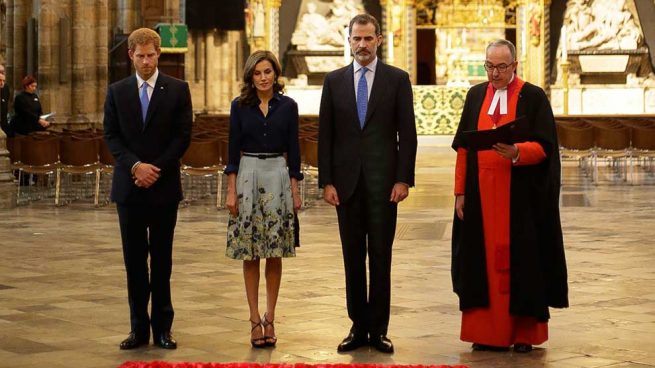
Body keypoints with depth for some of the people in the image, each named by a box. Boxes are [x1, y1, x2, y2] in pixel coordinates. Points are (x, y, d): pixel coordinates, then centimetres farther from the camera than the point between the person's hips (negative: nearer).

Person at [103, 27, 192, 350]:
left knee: (162, 260, 4)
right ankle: (139, 327, 8)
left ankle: (162, 328, 9)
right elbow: (111, 136, 3)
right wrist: (135, 166, -12)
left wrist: (156, 169, -11)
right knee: (134, 260, 4)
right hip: (129, 187, 2)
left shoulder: (178, 90, 1)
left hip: (164, 186, -1)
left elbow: (183, 136, -2)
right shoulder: (117, 91, 7)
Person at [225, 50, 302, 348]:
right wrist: (231, 190, -4)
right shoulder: (240, 106, 2)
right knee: (250, 253, 1)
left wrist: (295, 190, 1)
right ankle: (255, 320, 5)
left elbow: (293, 149, 5)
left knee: (275, 253, 2)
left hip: (278, 176, 0)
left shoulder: (288, 106, 4)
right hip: (247, 175, 0)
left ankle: (269, 318, 10)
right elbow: (233, 148, 2)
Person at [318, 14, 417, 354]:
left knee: (380, 257, 1)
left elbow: (407, 134, 0)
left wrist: (403, 179, -7)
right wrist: (326, 181, 0)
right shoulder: (334, 81, 8)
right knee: (353, 258, 6)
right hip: (347, 181, 2)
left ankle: (378, 329, 6)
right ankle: (358, 327, 12)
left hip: (383, 181, -2)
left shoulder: (397, 79, 2)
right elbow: (325, 135, 6)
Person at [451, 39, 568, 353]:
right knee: (483, 259, 3)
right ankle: (486, 332, 9)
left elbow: (544, 146, -8)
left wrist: (517, 153, -27)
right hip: (481, 195, 3)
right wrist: (460, 192, 4)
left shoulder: (534, 98, -2)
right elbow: (462, 148, 9)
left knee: (520, 259, 1)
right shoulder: (475, 96, 10)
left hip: (521, 196, -3)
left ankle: (524, 332, 9)